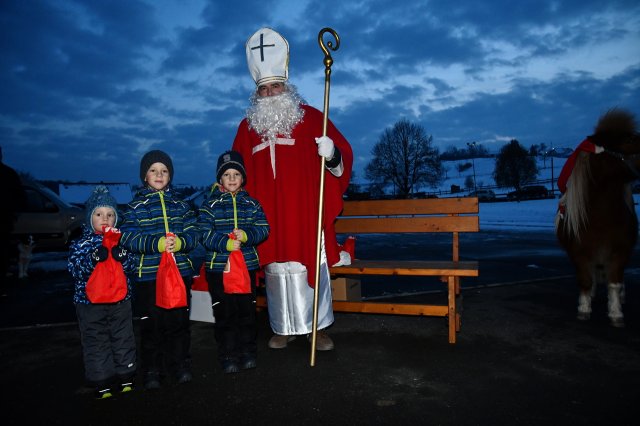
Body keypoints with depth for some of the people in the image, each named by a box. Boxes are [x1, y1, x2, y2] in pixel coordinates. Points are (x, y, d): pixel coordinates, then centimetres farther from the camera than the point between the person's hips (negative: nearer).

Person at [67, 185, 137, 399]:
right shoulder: (81, 243, 0)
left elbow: (131, 265, -3)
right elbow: (74, 268, -11)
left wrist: (121, 255, -23)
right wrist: (94, 258, -27)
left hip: (120, 299, 2)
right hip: (90, 300, -2)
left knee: (123, 338, 10)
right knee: (96, 341, 5)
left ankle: (125, 376, 25)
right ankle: (102, 382, 17)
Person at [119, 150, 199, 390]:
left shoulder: (180, 204, 10)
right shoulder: (135, 206, 3)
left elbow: (193, 233, 3)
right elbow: (128, 238, -7)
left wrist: (180, 242, -18)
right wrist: (156, 243, -21)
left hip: (180, 272, 2)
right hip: (148, 276, -2)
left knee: (179, 322, 10)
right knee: (151, 324, 5)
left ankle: (181, 364, 26)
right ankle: (152, 369, 21)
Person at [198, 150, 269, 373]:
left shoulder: (251, 203, 7)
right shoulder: (210, 204, 0)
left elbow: (263, 229, 0)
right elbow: (204, 234, -8)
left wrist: (246, 235, -18)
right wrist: (225, 243, -22)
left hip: (247, 265, 2)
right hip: (218, 267, -2)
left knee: (247, 310, 9)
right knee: (224, 313, 4)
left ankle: (248, 352, 25)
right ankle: (228, 357, 17)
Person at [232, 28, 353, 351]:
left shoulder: (310, 118, 2)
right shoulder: (248, 126, 12)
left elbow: (343, 159, -1)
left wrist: (332, 154, -23)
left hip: (307, 213, -2)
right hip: (269, 218, 3)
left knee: (312, 267, 5)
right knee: (277, 271, 9)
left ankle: (318, 327, 20)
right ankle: (284, 329, 24)